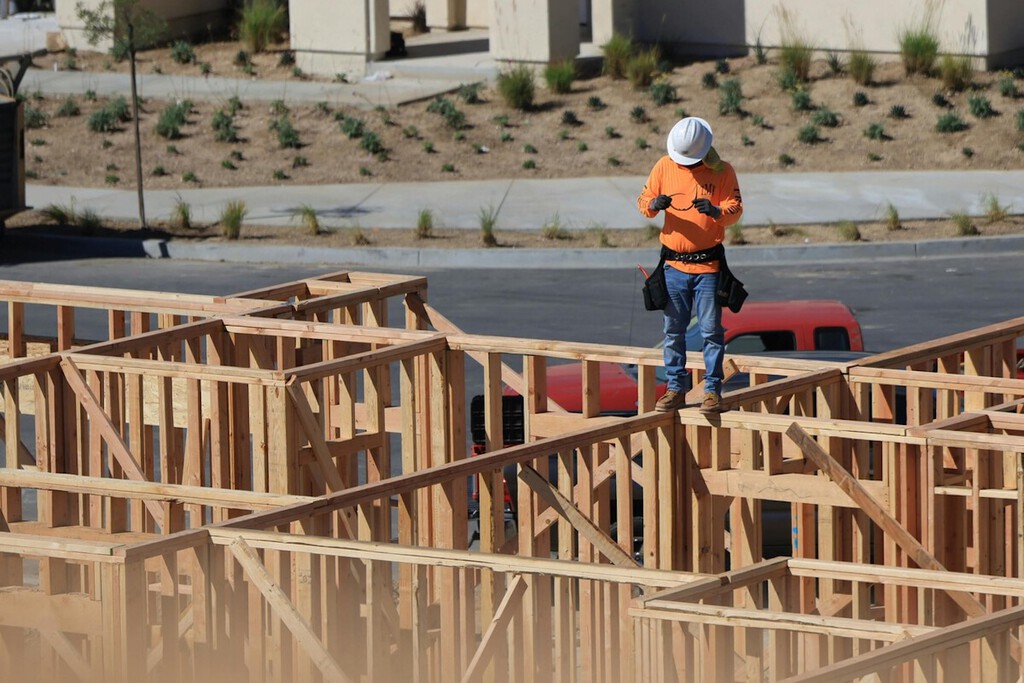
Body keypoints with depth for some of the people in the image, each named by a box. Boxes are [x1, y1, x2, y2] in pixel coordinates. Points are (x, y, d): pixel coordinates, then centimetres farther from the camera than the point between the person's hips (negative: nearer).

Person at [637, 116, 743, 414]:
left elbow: (735, 210, -9)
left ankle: (713, 390, 5)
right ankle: (675, 389, 15)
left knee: (711, 330, -1)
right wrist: (653, 205, -20)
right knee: (673, 330, 7)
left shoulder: (722, 171, -4)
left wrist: (716, 211, -31)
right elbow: (644, 200, 4)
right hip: (674, 264, 3)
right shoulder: (664, 167, 3)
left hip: (708, 264, -3)